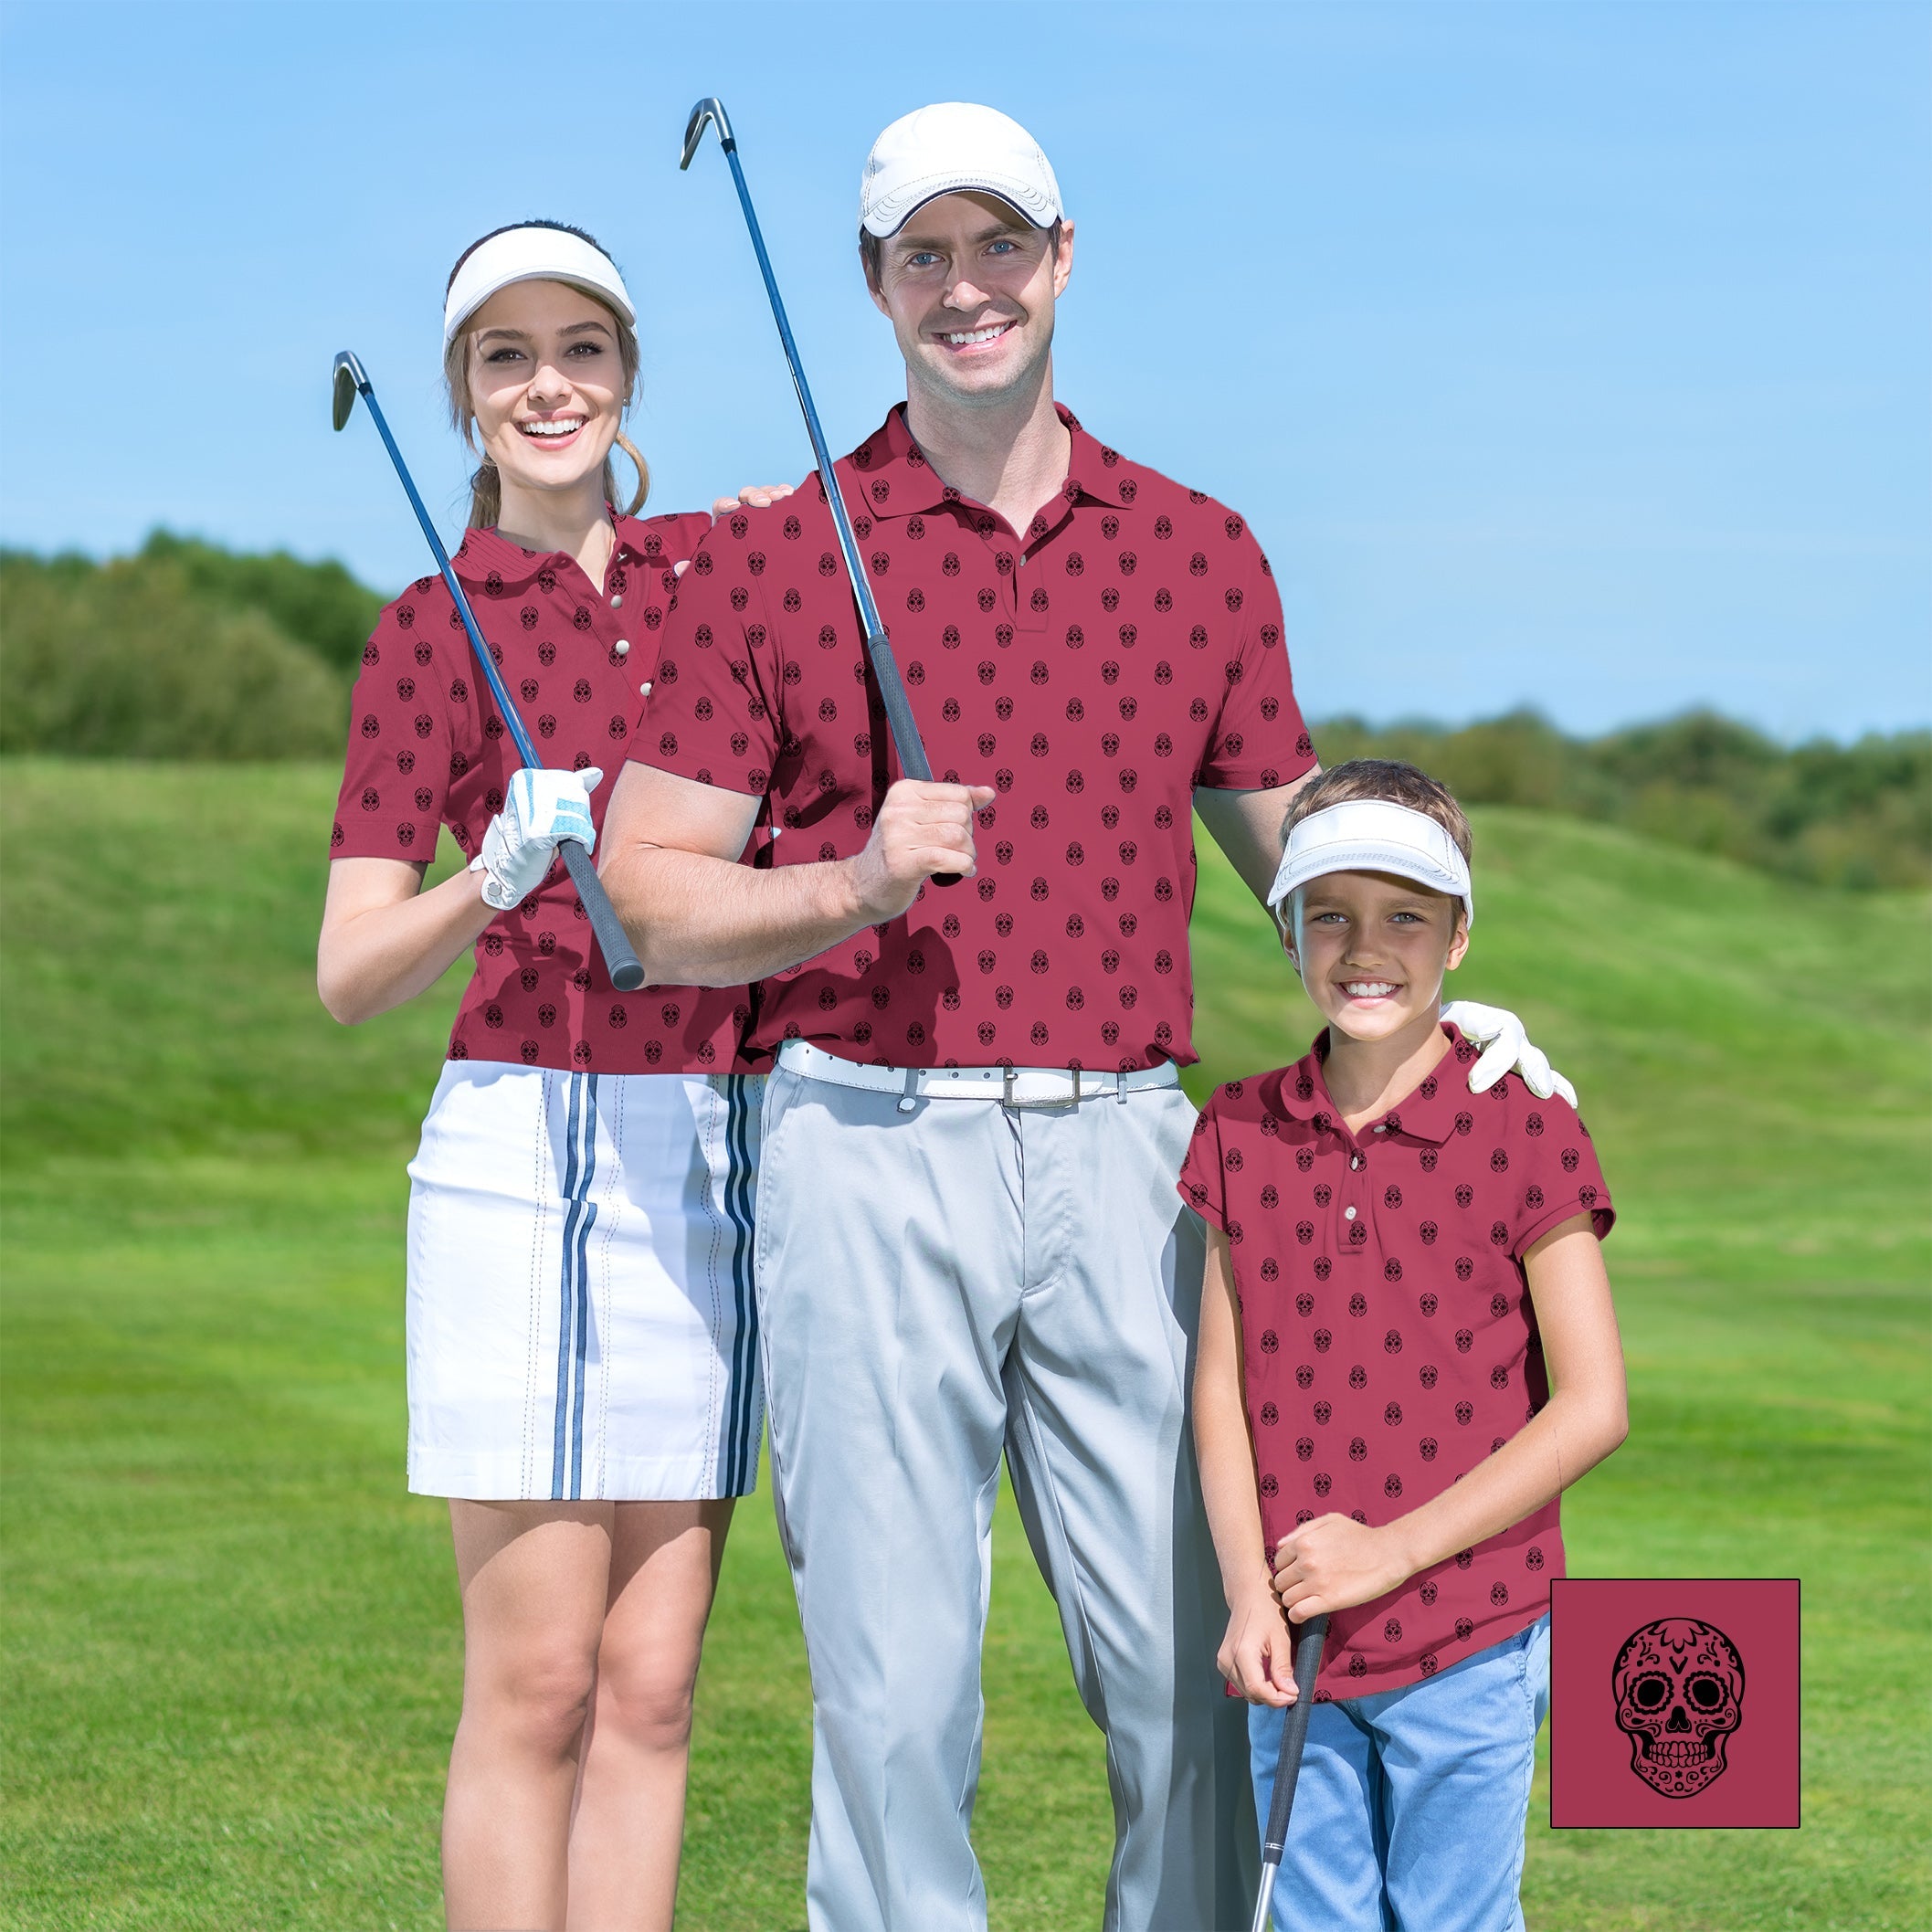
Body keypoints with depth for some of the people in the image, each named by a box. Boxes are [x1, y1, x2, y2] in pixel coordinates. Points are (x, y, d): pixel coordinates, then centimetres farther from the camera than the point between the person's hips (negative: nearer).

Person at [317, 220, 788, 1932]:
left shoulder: (723, 563, 11)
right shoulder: (432, 632, 1)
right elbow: (350, 976, -2)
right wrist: (495, 880, -21)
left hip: (721, 1161, 4)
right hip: (530, 1146, -4)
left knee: (651, 1684, 5)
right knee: (537, 1684, -5)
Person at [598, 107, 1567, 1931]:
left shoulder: (1200, 553, 12)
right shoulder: (770, 561, 4)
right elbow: (646, 888, 2)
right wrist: (857, 887, -16)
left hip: (1122, 1148, 2)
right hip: (870, 1147, -2)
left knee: (1197, 1672, 0)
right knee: (896, 1681, -2)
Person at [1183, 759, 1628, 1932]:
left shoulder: (1523, 1134, -7)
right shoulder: (1241, 1139, 5)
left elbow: (1592, 1407, -8)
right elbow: (1222, 1387, 6)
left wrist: (1396, 1549, -12)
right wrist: (1248, 1592, -7)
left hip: (1470, 1647, -3)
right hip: (1298, 1648, 4)